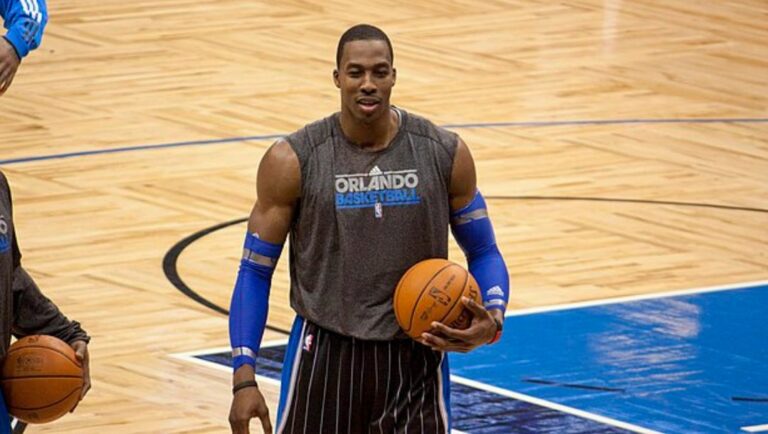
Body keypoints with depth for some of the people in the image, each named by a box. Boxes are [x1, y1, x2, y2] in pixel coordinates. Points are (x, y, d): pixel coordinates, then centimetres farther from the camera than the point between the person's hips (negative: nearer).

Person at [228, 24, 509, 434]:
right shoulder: (292, 161, -8)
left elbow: (483, 252, 7)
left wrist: (492, 318, -14)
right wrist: (244, 378, -10)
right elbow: (256, 270, -2)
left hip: (415, 358, 1)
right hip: (326, 355, -1)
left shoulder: (444, 153, -3)